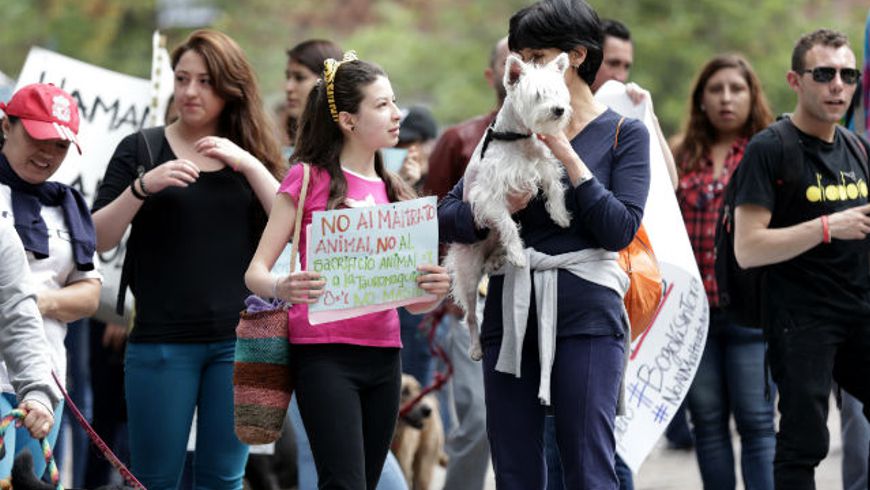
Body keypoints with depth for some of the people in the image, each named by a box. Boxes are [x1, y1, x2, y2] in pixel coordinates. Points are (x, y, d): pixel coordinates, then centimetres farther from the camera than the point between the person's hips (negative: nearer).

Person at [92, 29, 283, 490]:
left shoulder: (249, 156, 10)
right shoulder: (141, 149, 5)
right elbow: (98, 240, -2)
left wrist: (250, 165, -13)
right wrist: (143, 186, -17)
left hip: (238, 341, 2)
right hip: (162, 342, -2)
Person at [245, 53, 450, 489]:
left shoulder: (392, 191, 15)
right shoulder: (309, 177, -1)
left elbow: (413, 301, 13)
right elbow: (256, 272, -4)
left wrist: (435, 290, -10)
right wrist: (282, 289, -27)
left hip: (383, 355, 6)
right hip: (324, 354, -6)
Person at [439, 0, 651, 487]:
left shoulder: (624, 133, 4)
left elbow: (620, 229, -9)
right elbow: (448, 216, 6)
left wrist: (567, 157, -11)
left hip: (585, 313, -4)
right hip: (511, 308, 4)